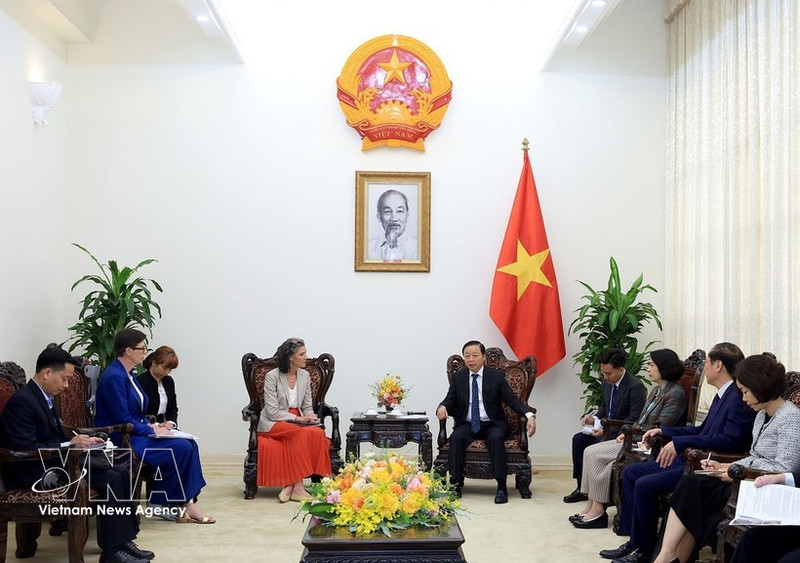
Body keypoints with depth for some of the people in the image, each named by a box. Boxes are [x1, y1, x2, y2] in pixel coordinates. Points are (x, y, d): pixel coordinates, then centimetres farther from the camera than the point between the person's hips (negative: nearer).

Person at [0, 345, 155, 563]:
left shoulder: (44, 397, 13)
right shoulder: (21, 402, -17)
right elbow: (26, 449, -23)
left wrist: (80, 441, 1)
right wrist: (70, 444, -19)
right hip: (33, 473, -10)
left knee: (121, 472, -3)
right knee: (110, 479, -20)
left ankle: (123, 541, -4)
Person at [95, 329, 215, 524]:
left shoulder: (127, 375, 14)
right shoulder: (114, 377, -17)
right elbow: (122, 420, -20)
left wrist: (151, 425, 4)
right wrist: (151, 430, -13)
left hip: (135, 433, 10)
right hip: (122, 440, -10)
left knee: (189, 444, -7)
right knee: (182, 448, -20)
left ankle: (186, 503, -10)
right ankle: (182, 505, -5)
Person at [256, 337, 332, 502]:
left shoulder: (304, 376, 8)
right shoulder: (272, 377, -10)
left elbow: (307, 406, 14)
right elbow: (273, 412, -14)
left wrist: (309, 417, -9)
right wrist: (298, 418, -19)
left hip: (298, 422, 6)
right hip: (273, 424, -5)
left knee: (318, 433, -28)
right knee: (302, 433, -35)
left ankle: (290, 485, -26)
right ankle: (297, 487, -29)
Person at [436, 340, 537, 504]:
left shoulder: (496, 376, -1)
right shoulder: (458, 377, 7)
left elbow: (512, 400, -6)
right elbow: (450, 400, 6)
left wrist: (530, 415, -24)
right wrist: (443, 407, -20)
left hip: (492, 425, -2)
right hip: (467, 425, 2)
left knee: (496, 438, -33)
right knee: (456, 437, -29)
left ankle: (501, 486, -28)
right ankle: (456, 483, -23)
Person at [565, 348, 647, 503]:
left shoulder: (636, 387, -20)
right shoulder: (607, 383, 5)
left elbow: (634, 420, -21)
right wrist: (594, 418, -2)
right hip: (607, 428, 8)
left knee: (598, 445, -29)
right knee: (578, 439, -9)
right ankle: (582, 488, -4)